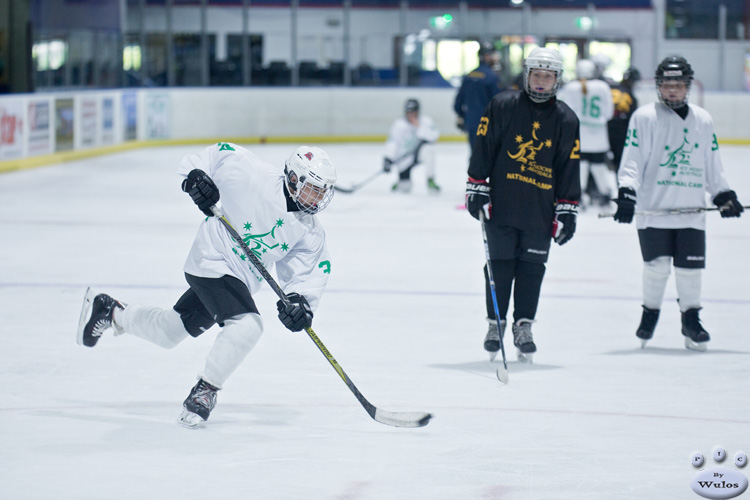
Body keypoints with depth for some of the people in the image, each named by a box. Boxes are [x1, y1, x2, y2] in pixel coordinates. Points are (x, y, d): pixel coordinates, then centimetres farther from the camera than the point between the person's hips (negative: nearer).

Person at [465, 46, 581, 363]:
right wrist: (476, 189, -4)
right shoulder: (502, 106, -1)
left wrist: (567, 212, 3)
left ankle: (523, 328, 11)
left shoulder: (566, 119, 4)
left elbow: (569, 168, 6)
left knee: (532, 269, 3)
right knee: (500, 265, 2)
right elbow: (483, 148, 0)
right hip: (501, 205, -1)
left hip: (541, 211, 1)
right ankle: (495, 324, 12)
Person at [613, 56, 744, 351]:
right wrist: (626, 194, -17)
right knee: (657, 265, -3)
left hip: (692, 212, 3)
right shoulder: (644, 117, 0)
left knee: (690, 267, 1)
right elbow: (632, 161, -6)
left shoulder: (703, 120, 13)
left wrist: (724, 196, 15)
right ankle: (650, 313, 17)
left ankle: (691, 320, 15)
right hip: (653, 209, -3)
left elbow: (712, 166, 21)